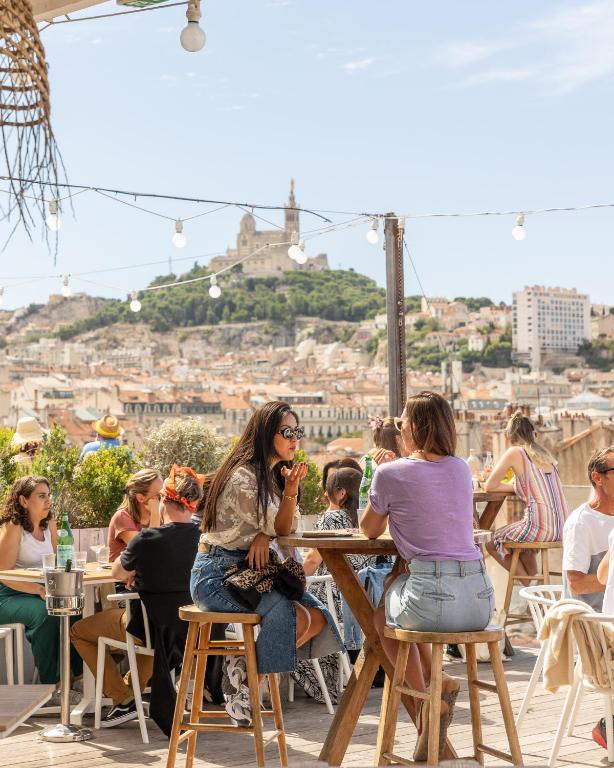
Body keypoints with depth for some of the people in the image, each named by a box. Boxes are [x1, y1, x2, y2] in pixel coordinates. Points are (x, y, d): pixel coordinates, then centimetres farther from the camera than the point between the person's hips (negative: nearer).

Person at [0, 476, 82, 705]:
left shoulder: (49, 524, 8)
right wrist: (39, 590, -29)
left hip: (40, 591, 7)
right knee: (46, 613, -33)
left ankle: (76, 674, -9)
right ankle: (49, 687, -26)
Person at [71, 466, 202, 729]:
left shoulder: (148, 539, -25)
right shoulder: (198, 535, -8)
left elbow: (117, 572, -5)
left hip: (147, 628, -6)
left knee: (78, 631, 17)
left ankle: (124, 699, 13)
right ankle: (133, 687, 46)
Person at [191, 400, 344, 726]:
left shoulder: (273, 476, 12)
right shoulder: (243, 477, -17)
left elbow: (283, 528, 3)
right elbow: (281, 528, -11)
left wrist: (264, 535, -17)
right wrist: (291, 488, -21)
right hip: (218, 574, -9)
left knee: (318, 617, -6)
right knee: (292, 613, -24)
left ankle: (245, 662, 3)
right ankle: (246, 675, -4)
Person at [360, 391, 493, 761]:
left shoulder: (391, 474, -3)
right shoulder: (461, 469, 12)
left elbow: (370, 530, 13)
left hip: (432, 599, -5)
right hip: (481, 599, 6)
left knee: (385, 617, 29)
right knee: (402, 603, 34)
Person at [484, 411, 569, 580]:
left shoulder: (515, 452, -4)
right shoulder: (544, 454, 14)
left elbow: (489, 486, 0)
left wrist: (512, 487, 14)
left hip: (540, 528, -7)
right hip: (561, 530, 7)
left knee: (492, 544, 17)